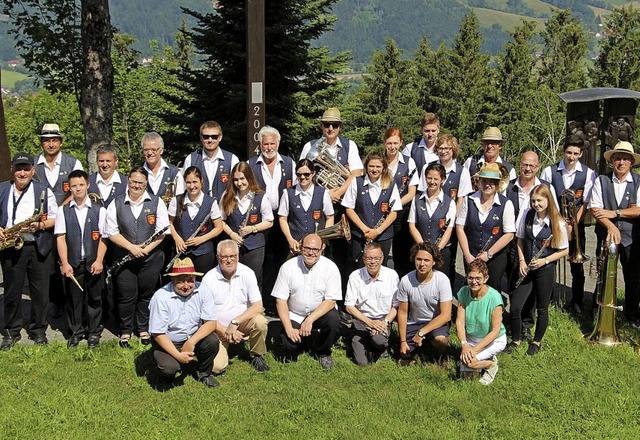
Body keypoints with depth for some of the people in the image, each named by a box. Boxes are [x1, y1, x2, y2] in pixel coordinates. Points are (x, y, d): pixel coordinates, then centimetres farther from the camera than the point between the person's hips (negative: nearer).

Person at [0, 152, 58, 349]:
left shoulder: (44, 191, 2)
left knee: (40, 291, 4)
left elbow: (55, 217, 2)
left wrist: (40, 225, -16)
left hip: (39, 247, -1)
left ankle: (38, 330, 18)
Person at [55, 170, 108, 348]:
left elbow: (103, 238, -2)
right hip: (72, 263, 1)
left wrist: (99, 261, -11)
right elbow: (61, 238, -2)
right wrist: (65, 263, -11)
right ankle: (75, 332, 21)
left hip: (93, 263, -1)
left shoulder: (99, 210, 0)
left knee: (94, 298, 7)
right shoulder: (63, 211, 3)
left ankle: (94, 333, 19)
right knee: (73, 298, 8)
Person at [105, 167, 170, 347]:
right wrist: (131, 247, -13)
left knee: (146, 295, 9)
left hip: (151, 258, 0)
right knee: (127, 296, 3)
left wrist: (147, 248, -14)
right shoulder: (116, 204, 3)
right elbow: (112, 232, -2)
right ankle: (125, 331, 20)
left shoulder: (156, 202, 2)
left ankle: (144, 329, 26)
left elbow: (162, 230, -3)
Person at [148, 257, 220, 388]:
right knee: (169, 368, -29)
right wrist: (178, 355, -26)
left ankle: (204, 373, 4)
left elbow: (211, 322, -14)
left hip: (194, 337, 3)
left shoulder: (203, 291, -14)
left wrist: (191, 342, -29)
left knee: (213, 341, -26)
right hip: (168, 342, -3)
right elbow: (158, 334, -17)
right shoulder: (161, 297, -21)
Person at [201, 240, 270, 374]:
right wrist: (226, 331, -18)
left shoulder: (247, 273, -8)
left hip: (243, 323, 1)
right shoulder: (209, 279, -11)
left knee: (260, 321, -31)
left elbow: (258, 306, -14)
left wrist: (235, 323, -23)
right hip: (219, 328, -1)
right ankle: (226, 346, 16)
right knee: (217, 367, -20)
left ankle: (257, 356, -2)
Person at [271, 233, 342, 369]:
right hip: (295, 316, 1)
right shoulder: (288, 267, -9)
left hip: (321, 312, 0)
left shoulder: (330, 267, -12)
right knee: (288, 344, -23)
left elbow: (331, 301, -15)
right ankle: (303, 342, 18)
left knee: (333, 320, -32)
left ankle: (323, 352, 0)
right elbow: (280, 300, -9)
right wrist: (289, 328, -19)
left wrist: (310, 320, -27)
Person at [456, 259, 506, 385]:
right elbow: (460, 322, -10)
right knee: (465, 375, -8)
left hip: (494, 340, -4)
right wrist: (464, 345, -25)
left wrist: (475, 349, -26)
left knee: (468, 361, -27)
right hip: (471, 338, 4)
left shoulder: (494, 297, -25)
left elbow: (495, 331, -21)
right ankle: (484, 359, 20)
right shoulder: (463, 292, -13)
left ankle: (491, 364, 4)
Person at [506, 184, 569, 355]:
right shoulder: (527, 215, -2)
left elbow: (564, 251, -5)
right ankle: (515, 340, 19)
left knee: (542, 309, 11)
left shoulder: (557, 223, -12)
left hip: (545, 270, -3)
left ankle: (536, 342, 31)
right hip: (526, 269, 3)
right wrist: (522, 261, -4)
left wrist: (544, 260, -16)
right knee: (515, 307, -2)